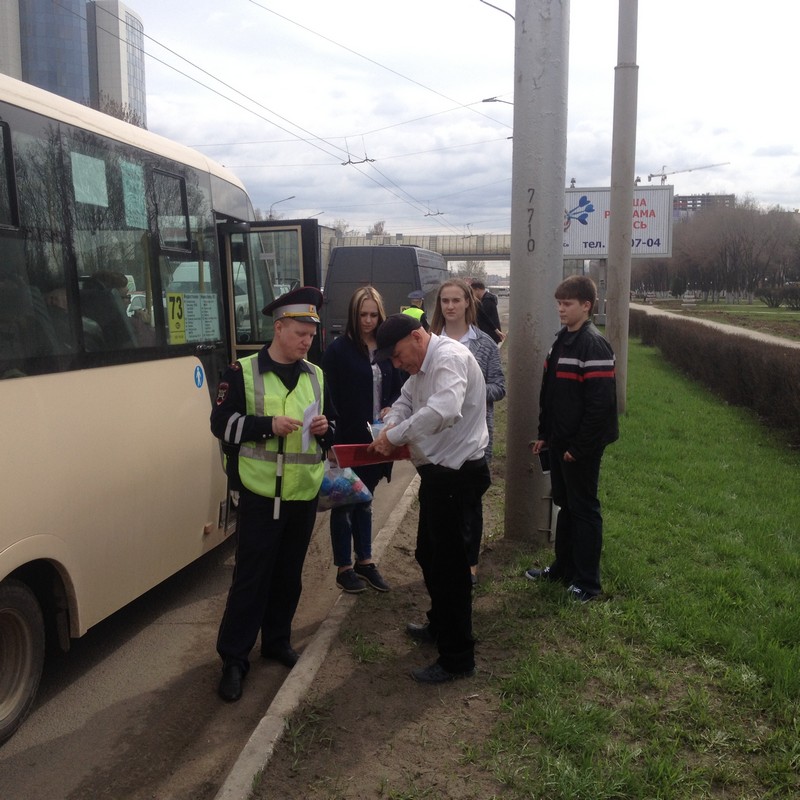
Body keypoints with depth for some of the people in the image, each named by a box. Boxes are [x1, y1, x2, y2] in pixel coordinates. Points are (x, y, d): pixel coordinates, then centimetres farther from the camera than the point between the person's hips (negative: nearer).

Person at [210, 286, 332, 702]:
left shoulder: (316, 375, 10)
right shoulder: (242, 372, -4)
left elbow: (330, 425, 19)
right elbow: (222, 424, -7)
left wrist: (324, 428, -5)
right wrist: (268, 424, -20)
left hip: (304, 493, 5)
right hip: (260, 493, -4)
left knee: (289, 574, 14)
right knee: (251, 577, 0)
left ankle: (277, 641, 32)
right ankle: (233, 659, 12)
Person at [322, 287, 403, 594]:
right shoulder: (338, 349, -9)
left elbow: (396, 388, 13)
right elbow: (330, 396, -11)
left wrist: (389, 409, -6)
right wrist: (335, 435, -16)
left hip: (376, 438, 5)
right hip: (347, 440, -5)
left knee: (365, 500, 18)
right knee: (344, 502, 6)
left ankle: (365, 561, 30)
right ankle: (344, 567, 17)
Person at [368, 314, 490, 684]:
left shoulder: (449, 357, -21)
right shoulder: (423, 366, 12)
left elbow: (444, 410, -37)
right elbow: (406, 400, 20)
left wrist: (395, 435, -27)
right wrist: (392, 424, -4)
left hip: (457, 476, -10)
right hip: (438, 473, 10)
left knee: (449, 565, -2)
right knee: (429, 555, 22)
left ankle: (457, 659, 12)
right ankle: (440, 626, 43)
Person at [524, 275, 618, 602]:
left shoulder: (594, 345, -17)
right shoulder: (560, 341, 10)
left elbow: (600, 403, -21)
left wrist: (579, 447, -19)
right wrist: (544, 434, 11)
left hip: (581, 447, -8)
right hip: (559, 441, 8)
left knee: (584, 509, 2)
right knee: (564, 505, 18)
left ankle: (588, 582, 14)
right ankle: (563, 567, 32)